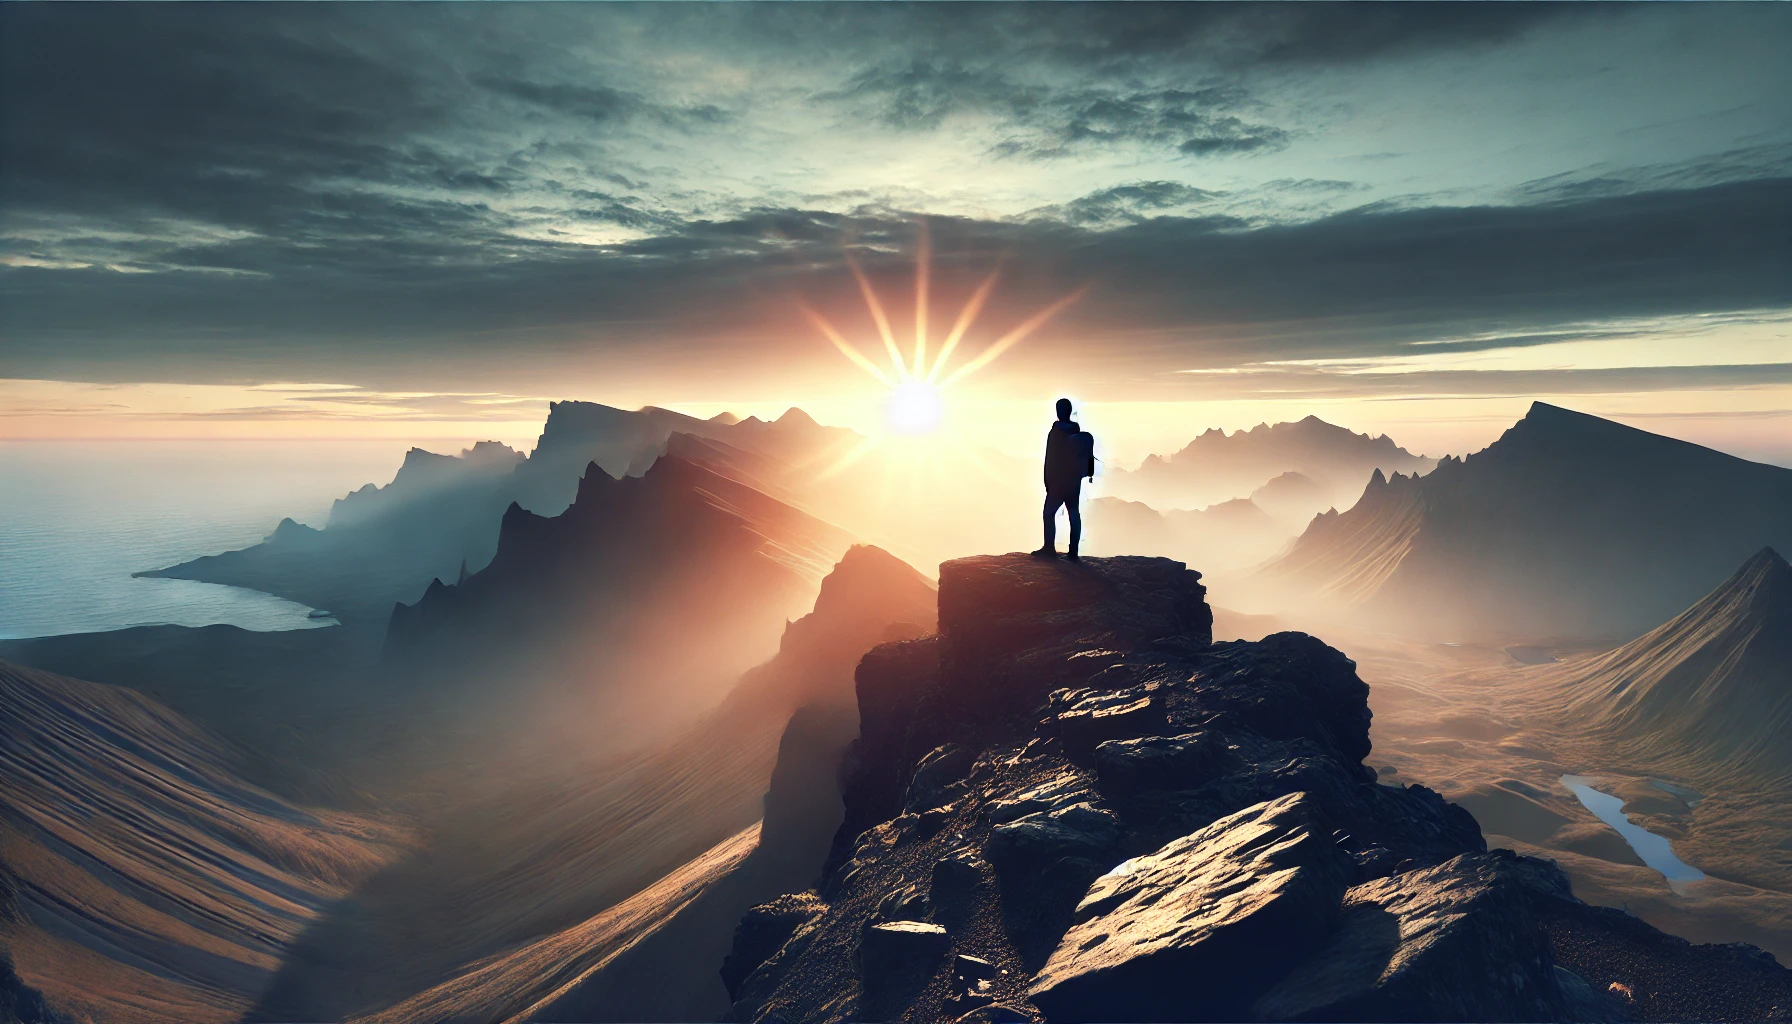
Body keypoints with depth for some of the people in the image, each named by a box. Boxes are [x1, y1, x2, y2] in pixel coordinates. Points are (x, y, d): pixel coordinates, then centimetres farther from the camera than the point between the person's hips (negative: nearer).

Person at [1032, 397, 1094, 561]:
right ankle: (1073, 552, 4)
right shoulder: (1078, 431, 3)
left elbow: (1050, 459, -11)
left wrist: (1047, 480, -4)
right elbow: (1086, 455, 7)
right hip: (1075, 480, 6)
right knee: (1074, 514, 4)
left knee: (1049, 513, 3)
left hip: (1058, 480, -6)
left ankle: (1049, 549, 2)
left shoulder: (1055, 433, -13)